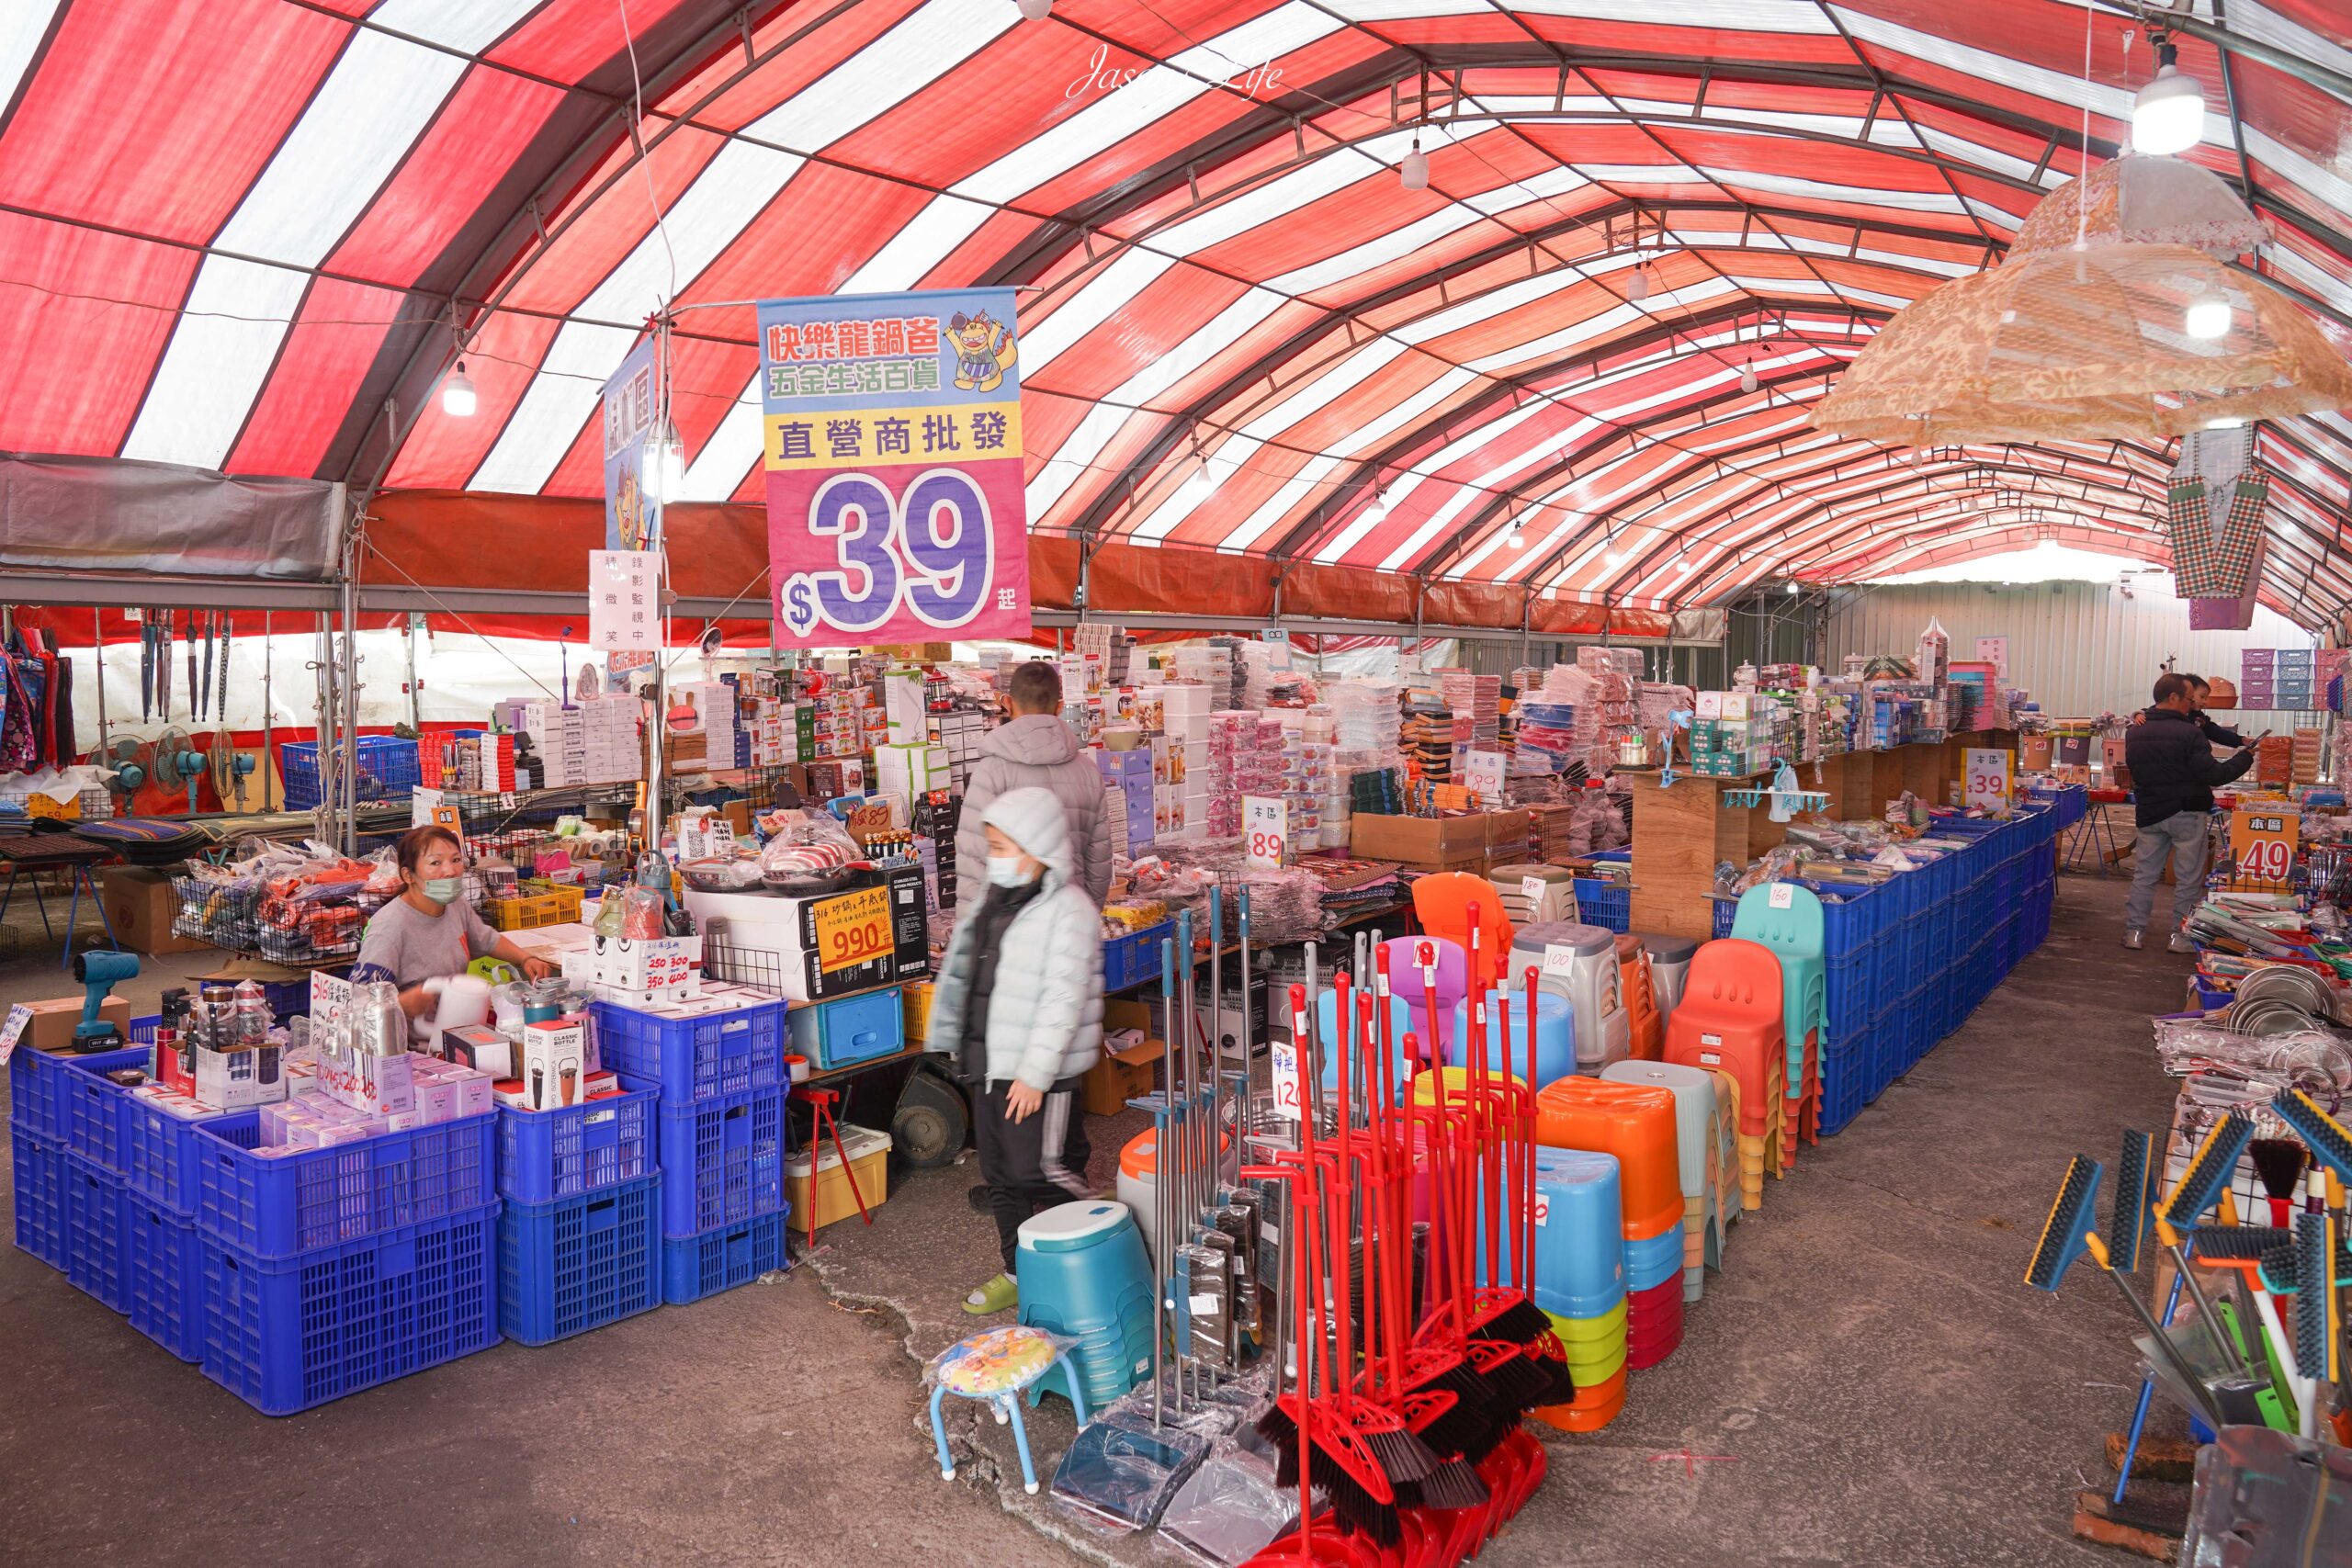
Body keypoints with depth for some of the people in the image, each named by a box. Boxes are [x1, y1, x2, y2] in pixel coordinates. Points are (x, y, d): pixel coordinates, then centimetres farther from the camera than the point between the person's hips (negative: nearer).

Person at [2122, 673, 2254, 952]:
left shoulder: (2133, 733, 1)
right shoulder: (2189, 733, -17)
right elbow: (2215, 775, -17)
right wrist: (2246, 757, -4)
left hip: (2148, 813, 5)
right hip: (2186, 813, -5)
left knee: (2144, 873, 11)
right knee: (2188, 877, 6)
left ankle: (2133, 931, 11)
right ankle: (2181, 936, 9)